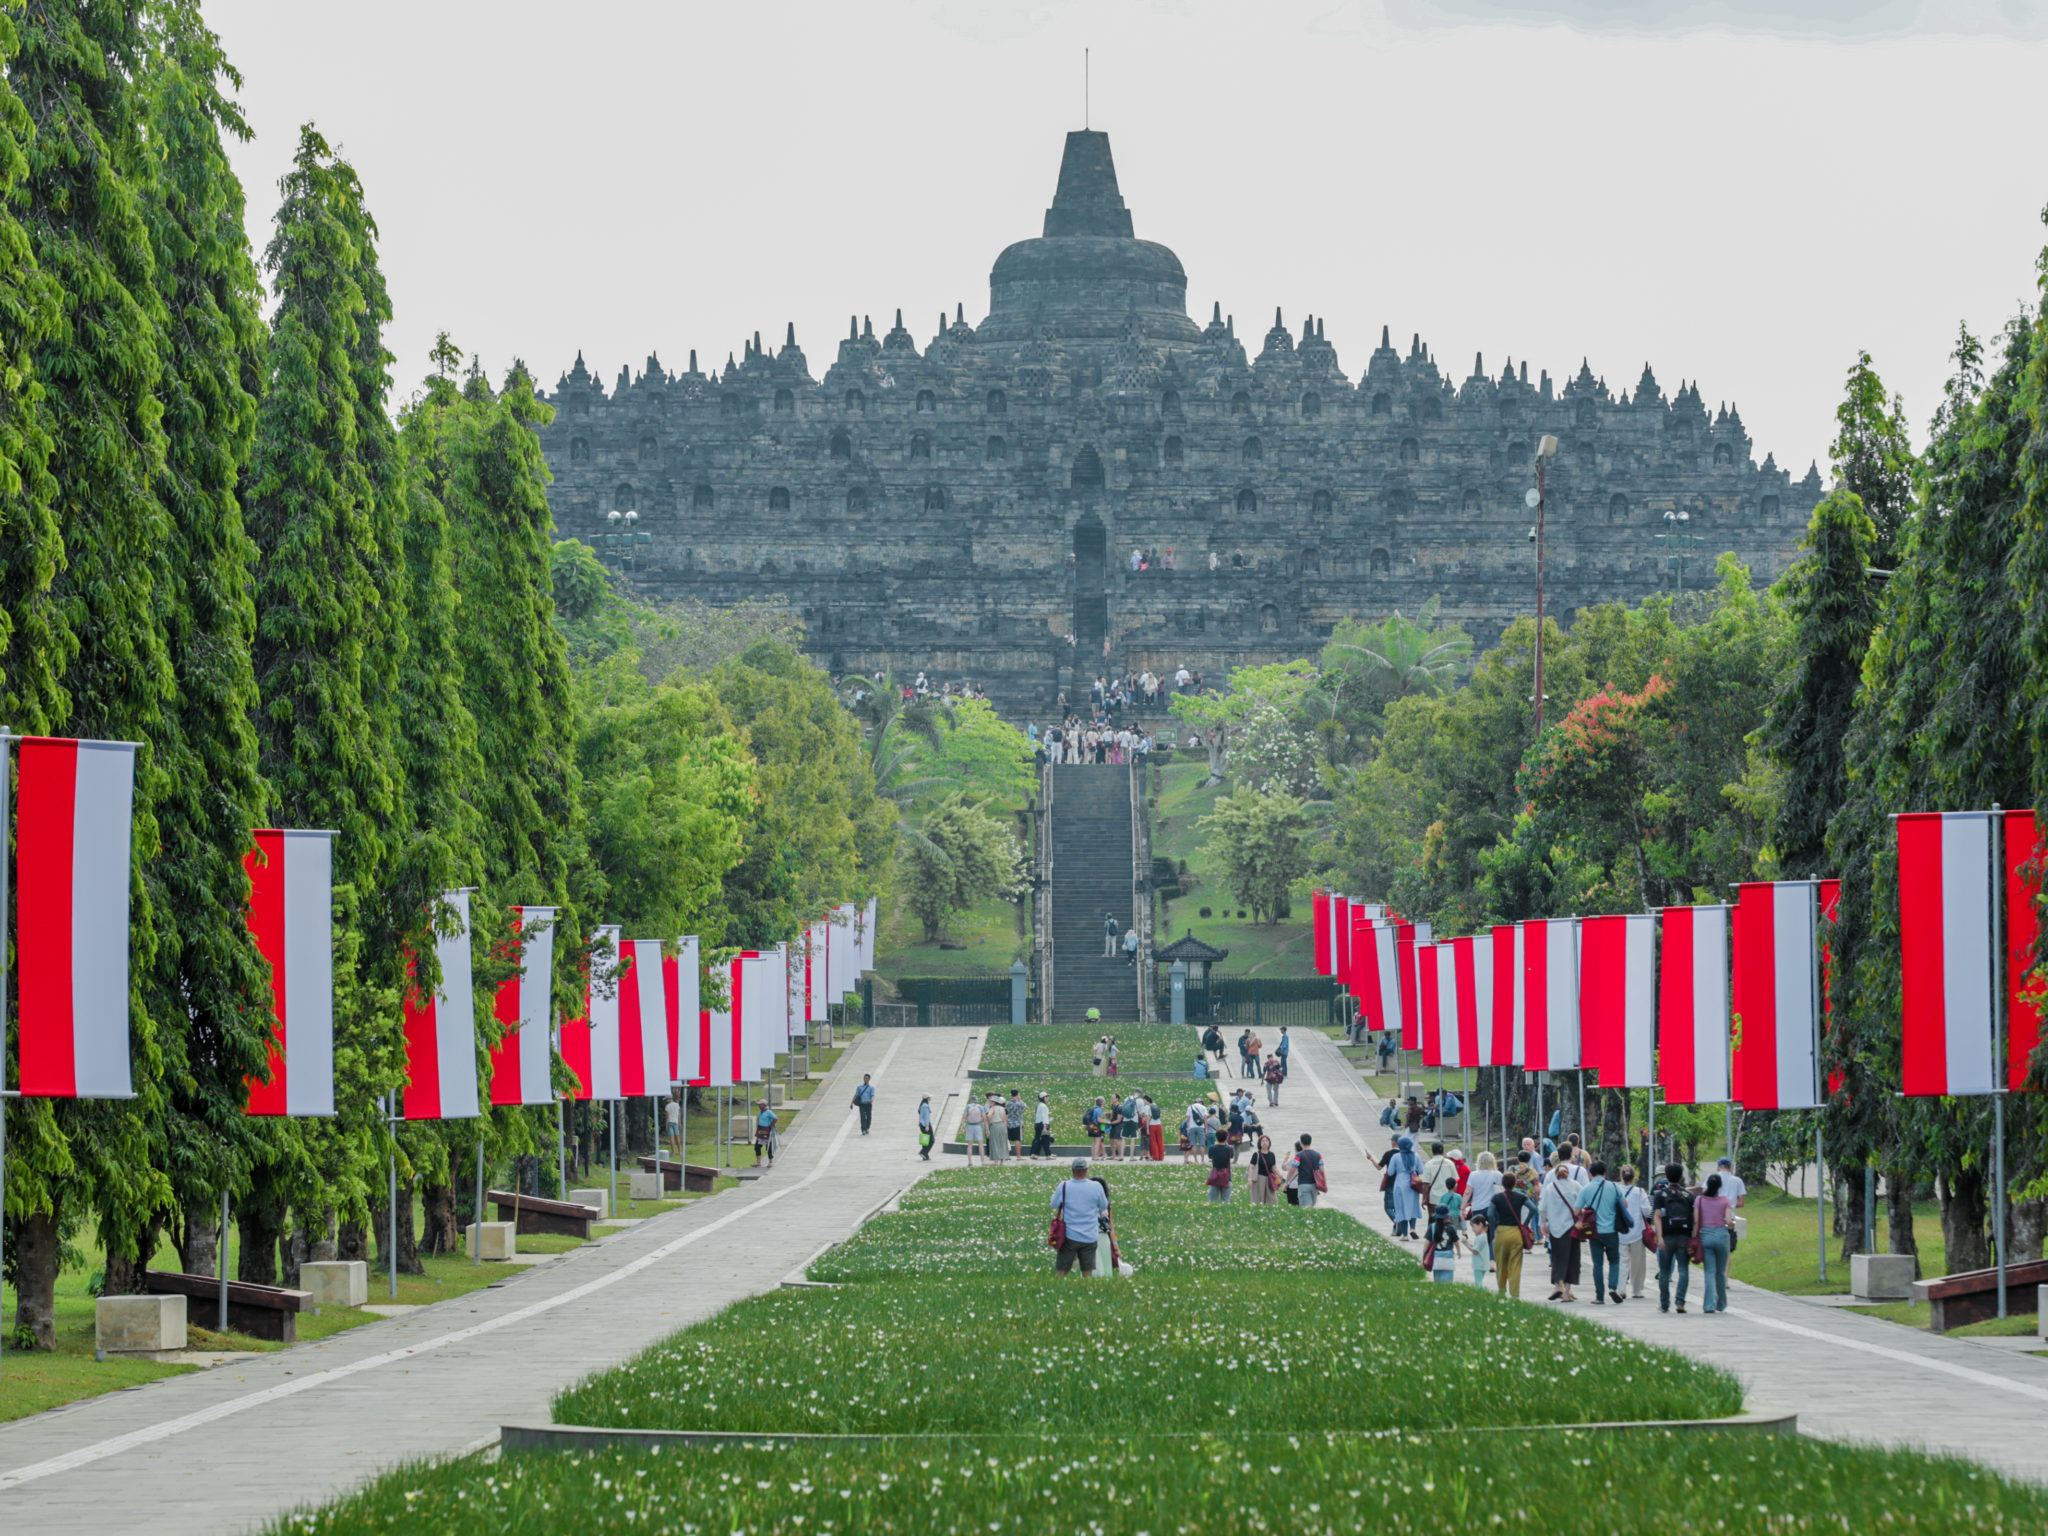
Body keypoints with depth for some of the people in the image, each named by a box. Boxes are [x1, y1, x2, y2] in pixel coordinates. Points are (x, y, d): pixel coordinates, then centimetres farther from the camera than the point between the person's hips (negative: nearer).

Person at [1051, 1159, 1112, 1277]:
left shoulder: (1064, 1186, -10)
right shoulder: (1096, 1186, -9)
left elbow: (1054, 1205, 6)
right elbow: (1104, 1207, 6)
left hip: (1069, 1236, -1)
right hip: (1090, 1237, 1)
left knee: (1061, 1272, 5)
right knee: (1088, 1272, 8)